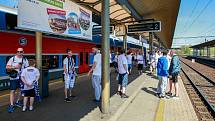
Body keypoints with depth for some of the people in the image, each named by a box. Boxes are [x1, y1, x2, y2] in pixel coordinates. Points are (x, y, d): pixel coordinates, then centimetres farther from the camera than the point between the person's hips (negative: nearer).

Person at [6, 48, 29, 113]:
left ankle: (17, 102, 29)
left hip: (21, 77, 3)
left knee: (20, 90, 12)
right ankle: (11, 105, 2)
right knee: (12, 91, -3)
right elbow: (7, 67, -3)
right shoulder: (12, 58, -2)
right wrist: (14, 67, -18)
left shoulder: (25, 59, 5)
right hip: (13, 77, -3)